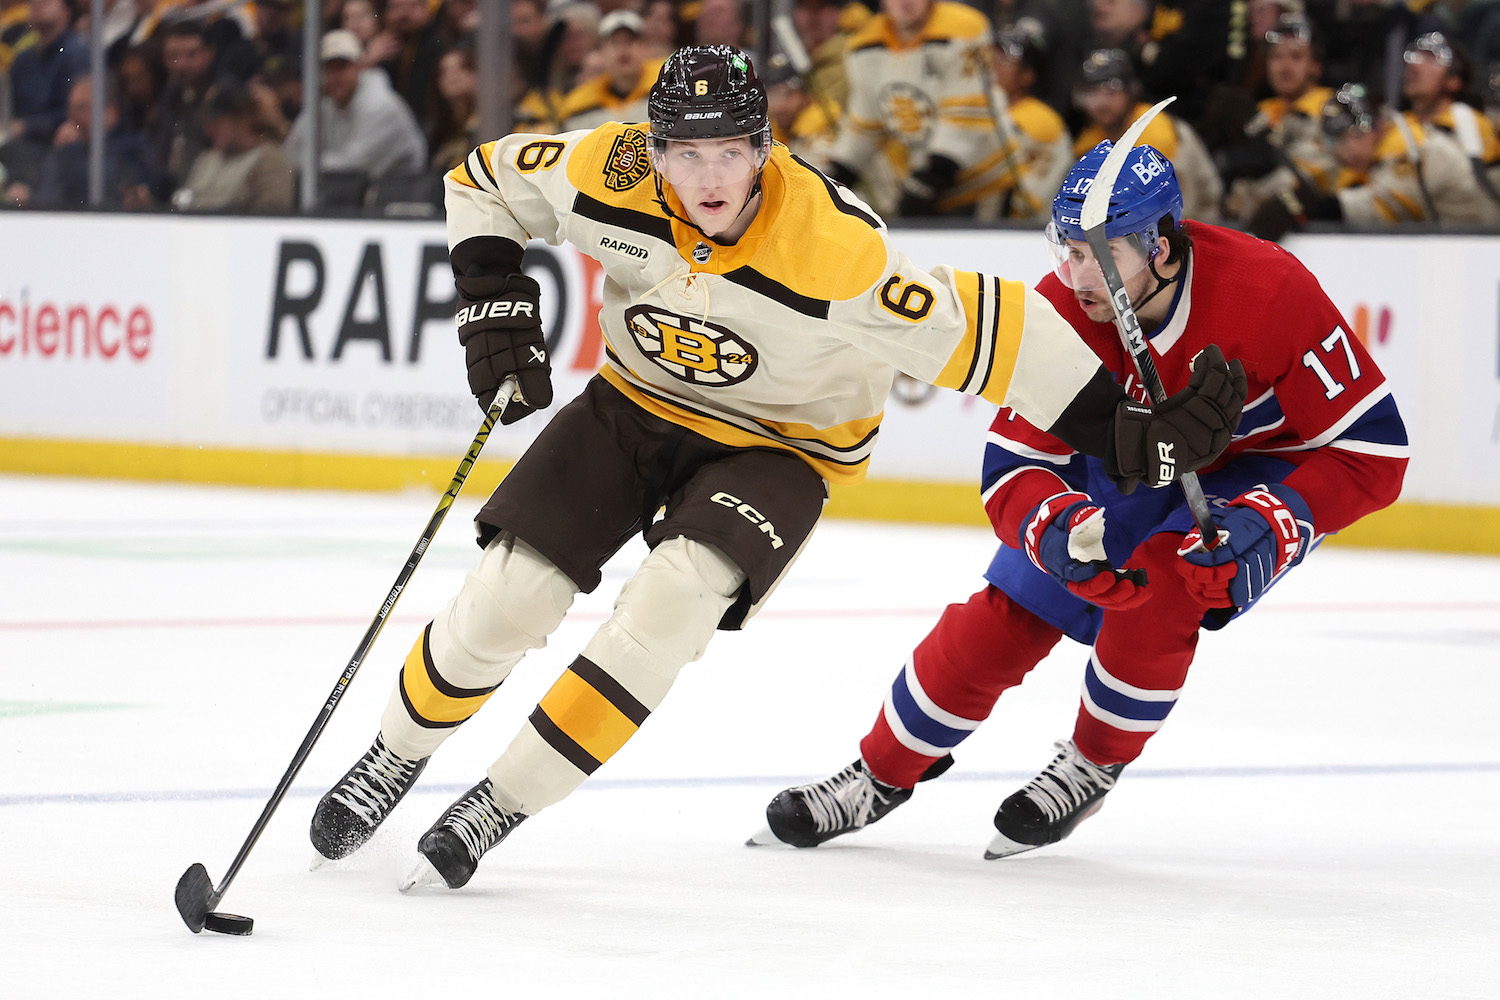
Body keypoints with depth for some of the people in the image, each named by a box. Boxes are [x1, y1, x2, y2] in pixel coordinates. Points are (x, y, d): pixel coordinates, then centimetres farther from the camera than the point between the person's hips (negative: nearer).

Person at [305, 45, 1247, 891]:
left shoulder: (835, 251, -35)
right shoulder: (610, 173, -23)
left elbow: (971, 331, -31)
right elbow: (483, 182, -4)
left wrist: (1122, 427, -33)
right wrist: (496, 301, -14)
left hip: (776, 444, -3)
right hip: (638, 401, 3)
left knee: (675, 600, -26)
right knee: (509, 595, -8)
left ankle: (501, 805, -13)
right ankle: (397, 756, 20)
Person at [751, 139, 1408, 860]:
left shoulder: (1271, 293, -35)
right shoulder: (1062, 310, -24)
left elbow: (1370, 450, -28)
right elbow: (1013, 472, -22)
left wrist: (1262, 523, -39)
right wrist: (1058, 527, -44)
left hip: (1259, 469, -4)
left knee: (1160, 588, -29)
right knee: (1004, 615, -4)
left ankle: (1094, 766, -3)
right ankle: (884, 774, 19)